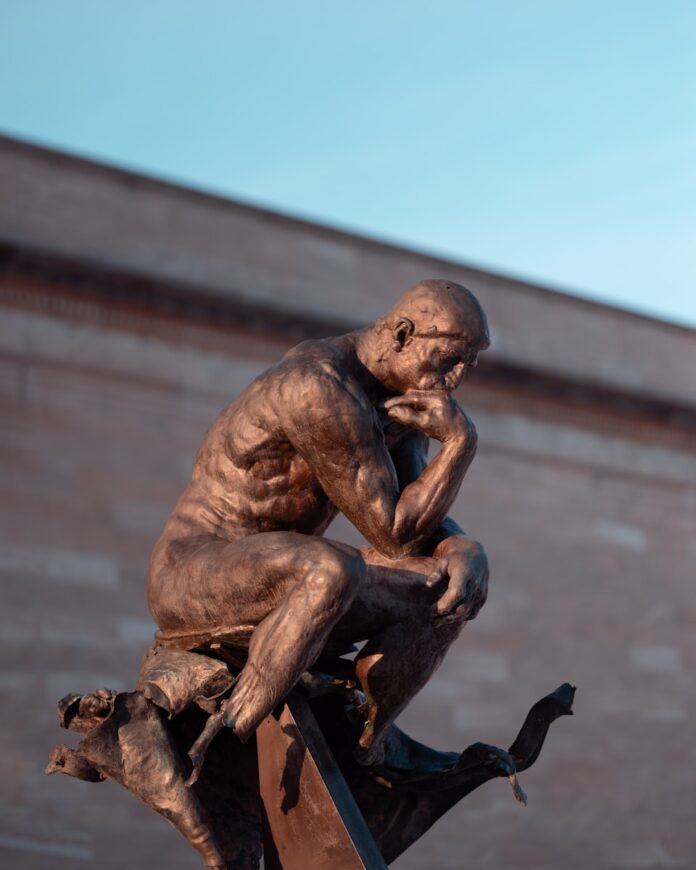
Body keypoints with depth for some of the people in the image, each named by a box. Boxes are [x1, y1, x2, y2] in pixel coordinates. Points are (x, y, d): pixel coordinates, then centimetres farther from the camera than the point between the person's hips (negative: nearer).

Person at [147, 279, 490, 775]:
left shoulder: (407, 390, 5)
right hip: (192, 582, -9)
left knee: (459, 584, -4)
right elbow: (395, 536, -22)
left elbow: (425, 526, 3)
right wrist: (461, 440, -22)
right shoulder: (321, 388, -25)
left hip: (278, 587, 9)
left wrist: (466, 550, -18)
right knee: (333, 572, -40)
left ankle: (362, 747, -1)